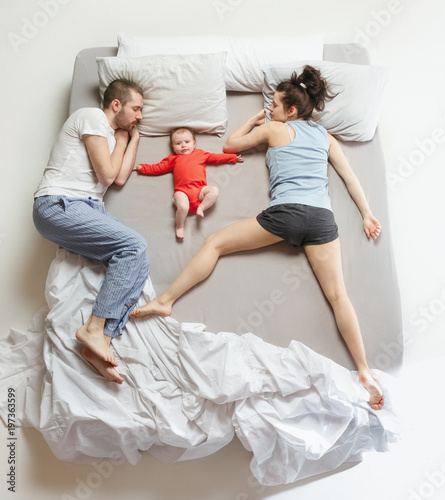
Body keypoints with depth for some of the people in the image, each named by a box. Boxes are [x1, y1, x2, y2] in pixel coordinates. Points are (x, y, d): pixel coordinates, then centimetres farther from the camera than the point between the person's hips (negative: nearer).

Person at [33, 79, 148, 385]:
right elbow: (107, 175, -8)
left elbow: (120, 178, 14)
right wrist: (120, 139, 8)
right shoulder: (92, 117, 0)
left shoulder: (114, 134, 28)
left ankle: (101, 342, -21)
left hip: (90, 209, 8)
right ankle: (94, 328, -22)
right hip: (59, 205, -8)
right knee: (134, 245, -26)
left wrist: (134, 137, 21)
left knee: (137, 261, -14)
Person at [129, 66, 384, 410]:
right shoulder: (326, 136, 25)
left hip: (285, 213, -4)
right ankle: (364, 371, -4)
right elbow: (350, 176, 22)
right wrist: (367, 213, 25)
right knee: (338, 294, -1)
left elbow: (230, 145, 25)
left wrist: (254, 120, 37)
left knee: (215, 243, 5)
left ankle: (165, 300, 1)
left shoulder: (273, 128, 15)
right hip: (322, 217, 5)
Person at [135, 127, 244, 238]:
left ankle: (201, 207, -15)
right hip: (182, 190, -2)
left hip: (199, 189, 2)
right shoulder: (172, 158, 24)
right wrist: (142, 167, 20)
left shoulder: (200, 154, 26)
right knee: (182, 207, -30)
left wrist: (234, 157, 29)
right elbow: (157, 168, 26)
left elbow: (216, 157, 29)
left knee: (214, 190, -24)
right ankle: (179, 227, -5)